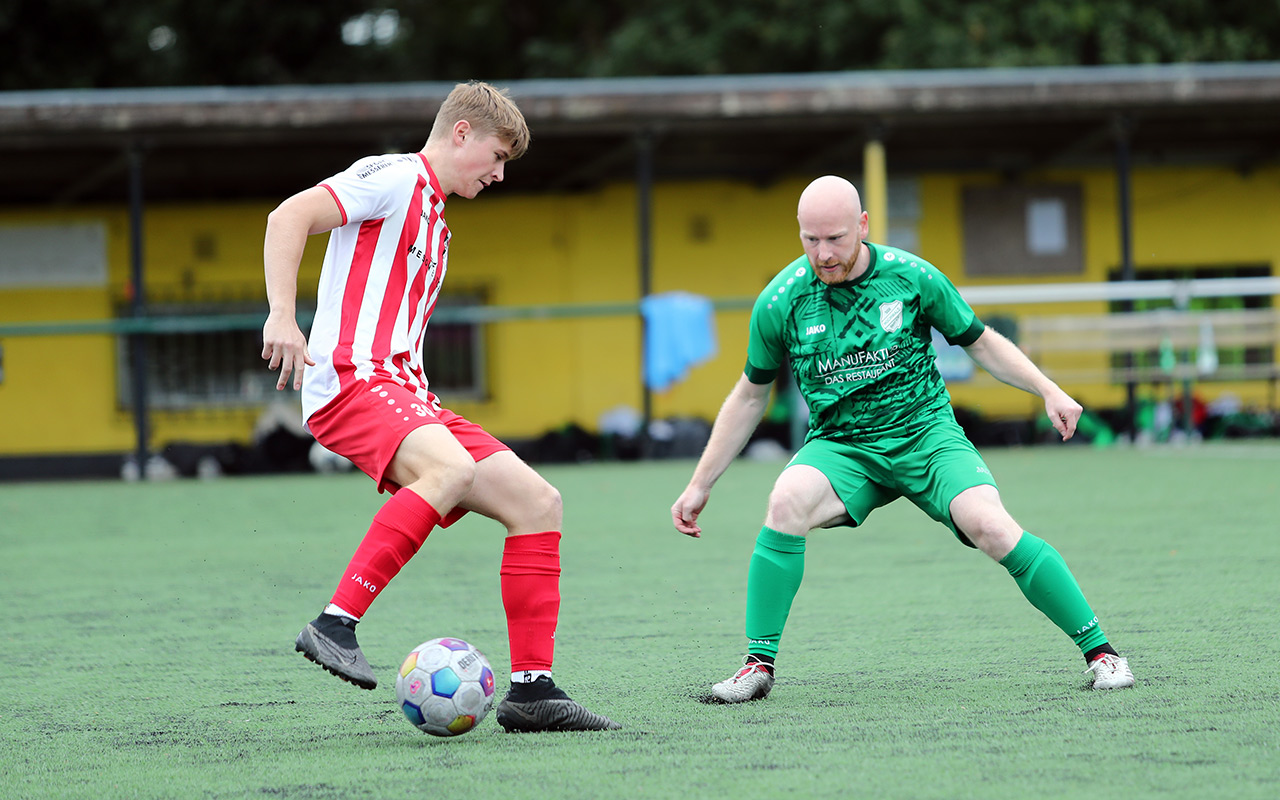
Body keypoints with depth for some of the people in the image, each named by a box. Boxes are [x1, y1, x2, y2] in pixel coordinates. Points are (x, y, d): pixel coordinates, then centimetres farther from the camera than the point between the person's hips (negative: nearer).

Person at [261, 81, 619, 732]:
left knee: (537, 502, -1)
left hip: (403, 390, 9)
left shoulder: (433, 217, 28)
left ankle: (532, 689, -1)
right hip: (350, 380, -9)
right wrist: (282, 316, -25)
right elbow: (289, 216, -14)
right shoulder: (395, 177, -1)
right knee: (453, 469, -36)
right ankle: (334, 625, -34)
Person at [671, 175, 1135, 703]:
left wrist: (1048, 390, -3)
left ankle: (1098, 650, -13)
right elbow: (750, 397, 8)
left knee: (990, 526, -26)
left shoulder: (912, 277, -7)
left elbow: (980, 342, 9)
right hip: (840, 445, 1)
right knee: (787, 502, -32)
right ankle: (759, 664, -19)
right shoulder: (780, 301, -6)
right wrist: (700, 485, 8)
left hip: (926, 435, -1)